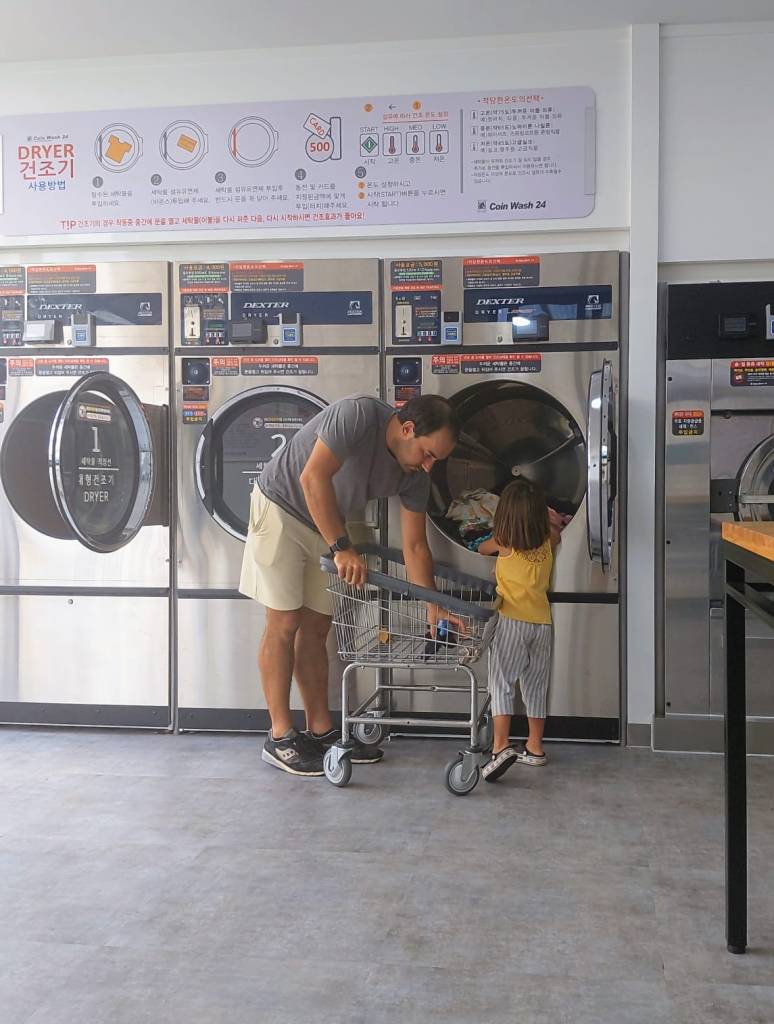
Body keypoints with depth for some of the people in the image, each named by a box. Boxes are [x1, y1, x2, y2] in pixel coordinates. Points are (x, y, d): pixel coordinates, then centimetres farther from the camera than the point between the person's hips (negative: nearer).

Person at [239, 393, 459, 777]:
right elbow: (313, 478, -36)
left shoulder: (414, 475, -7)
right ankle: (279, 738, 1)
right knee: (285, 623, -6)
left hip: (324, 528, 7)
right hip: (281, 510, -7)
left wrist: (433, 606, -9)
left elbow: (414, 546, -3)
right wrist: (341, 547, -37)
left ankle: (320, 730, 16)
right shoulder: (359, 414, -29)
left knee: (316, 627, 9)